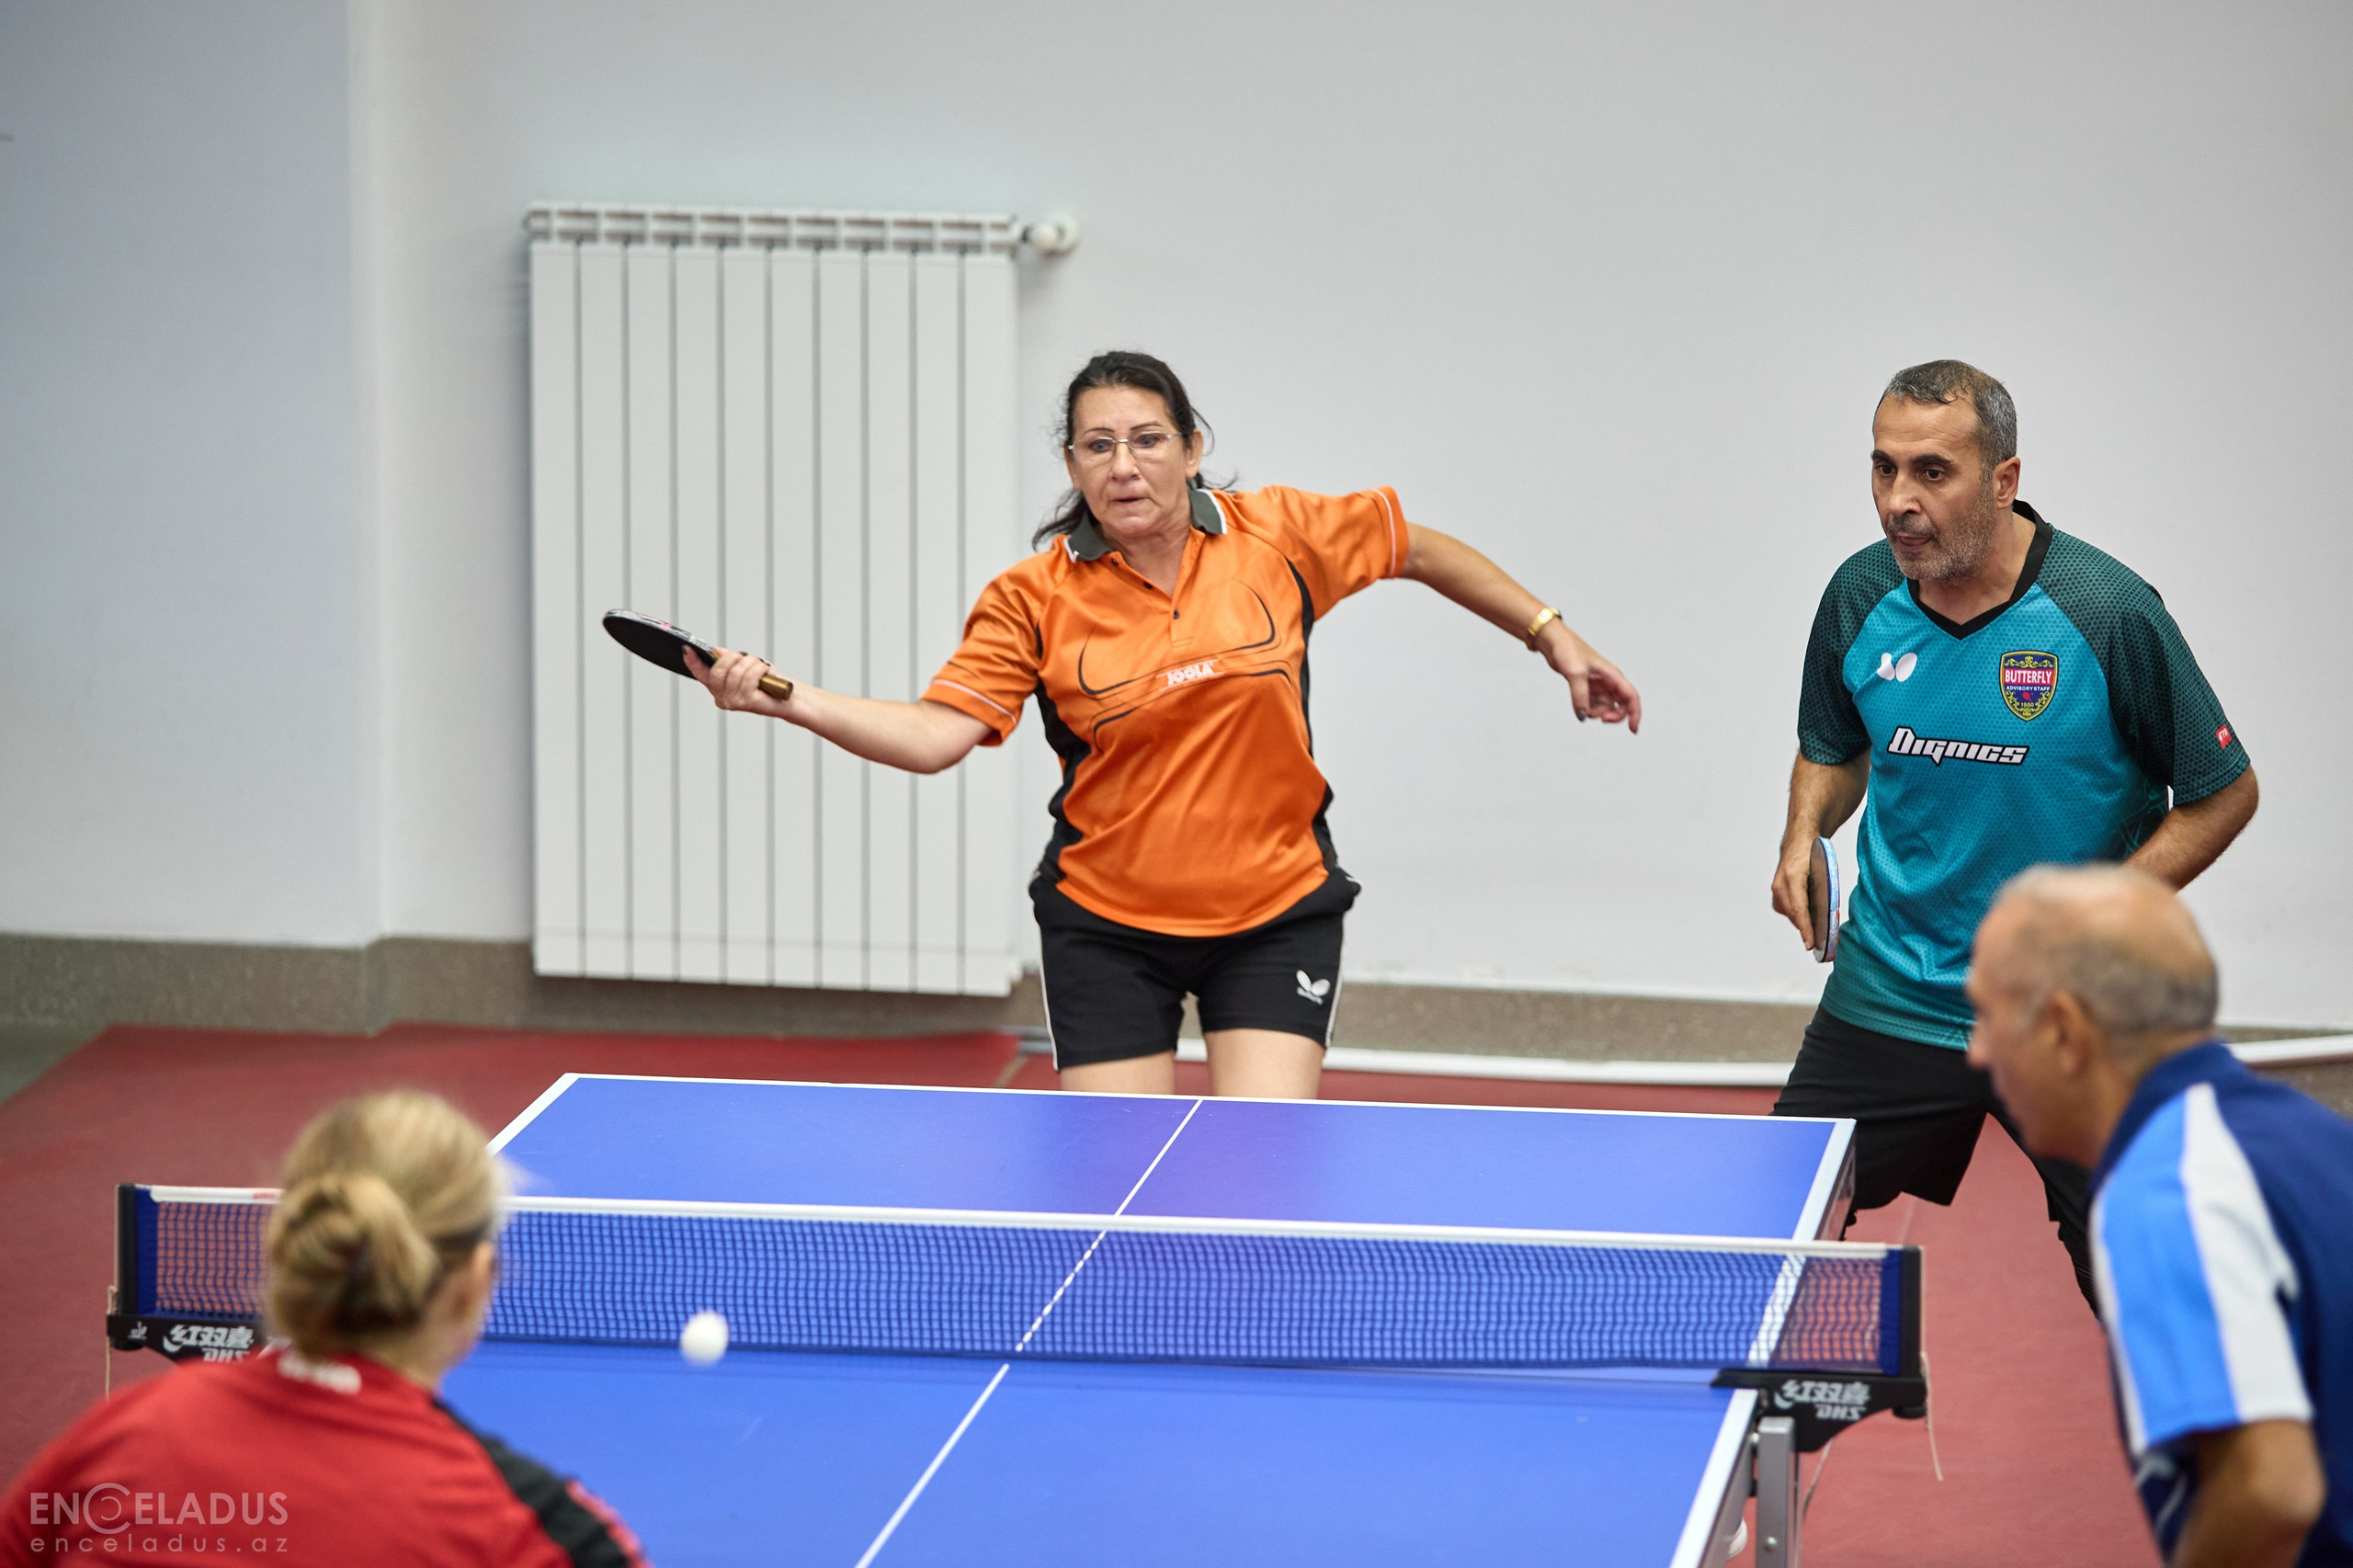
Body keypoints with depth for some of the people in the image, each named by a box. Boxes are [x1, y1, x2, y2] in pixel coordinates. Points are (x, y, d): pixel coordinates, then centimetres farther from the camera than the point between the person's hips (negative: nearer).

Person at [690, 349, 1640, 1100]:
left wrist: (1551, 634, 10)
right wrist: (787, 699, -30)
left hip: (1276, 914, 0)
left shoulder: (1278, 536, -5)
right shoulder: (1033, 600, -9)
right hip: (1107, 925, 0)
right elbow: (937, 735, -17)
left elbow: (1420, 549, 10)